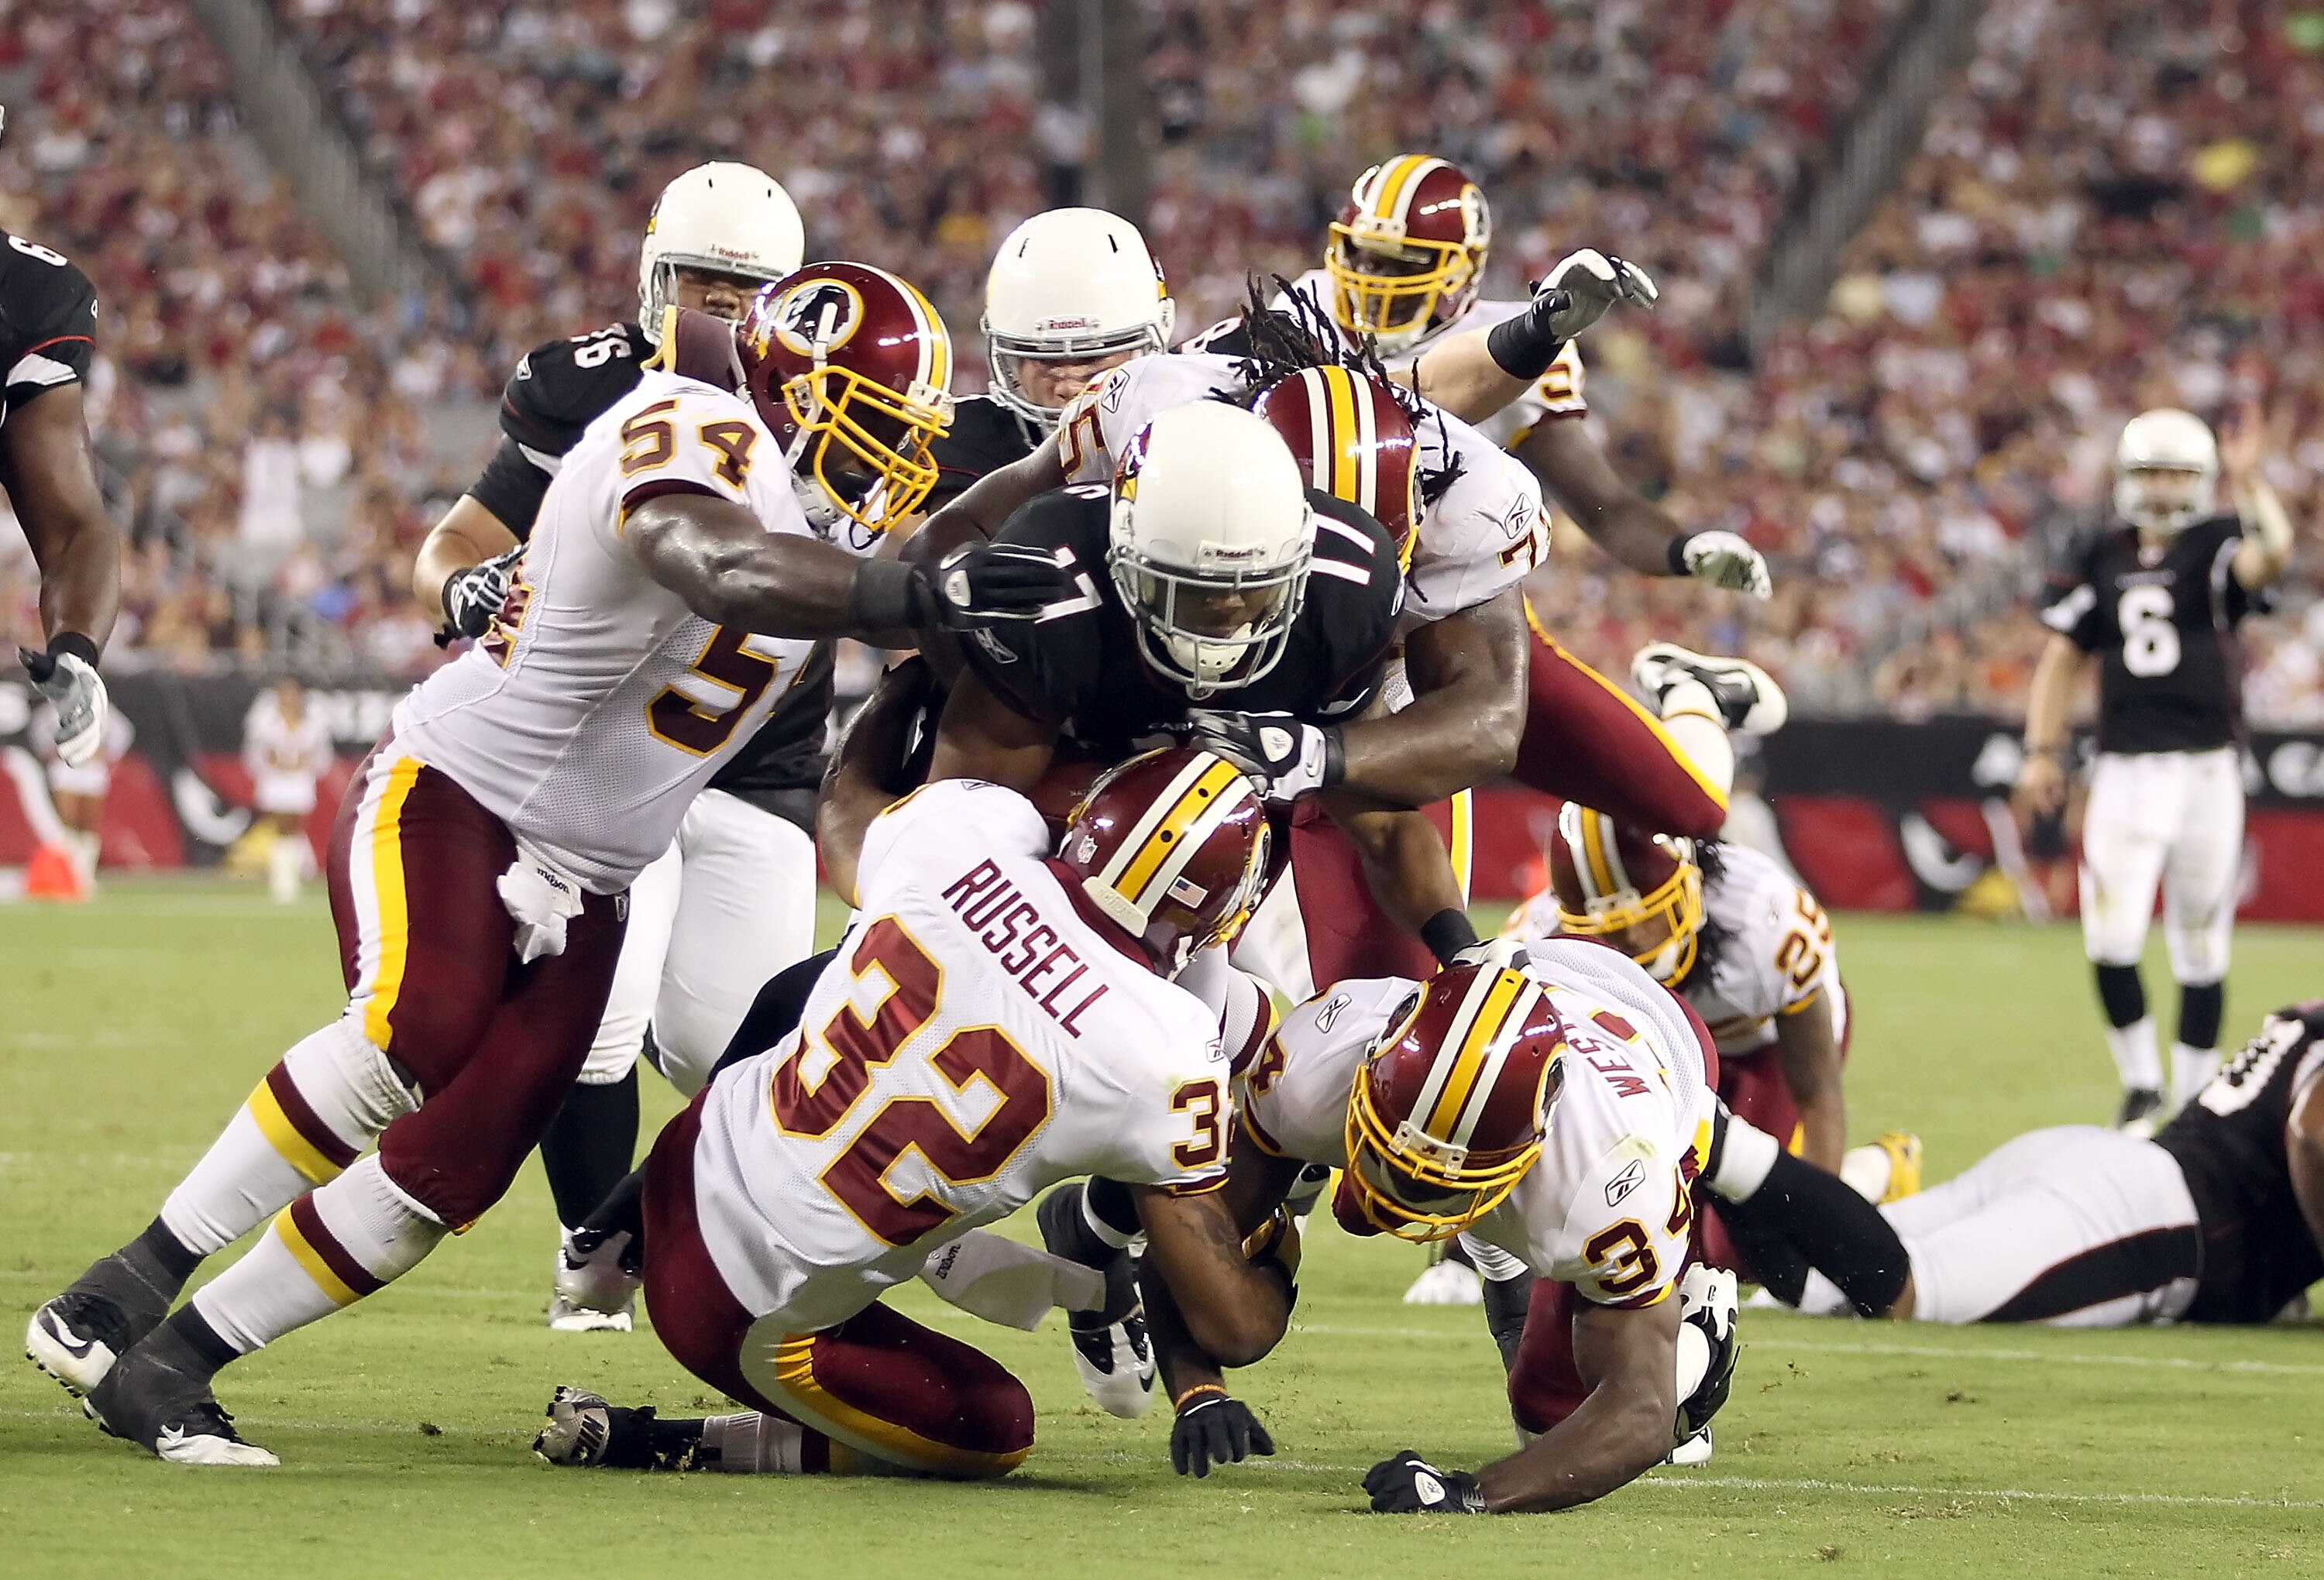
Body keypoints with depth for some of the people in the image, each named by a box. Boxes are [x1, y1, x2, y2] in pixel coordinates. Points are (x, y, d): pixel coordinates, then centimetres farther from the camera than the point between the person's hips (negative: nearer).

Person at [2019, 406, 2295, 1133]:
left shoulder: (2219, 547, -1)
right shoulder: (2100, 559, 9)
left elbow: (2272, 554, -25)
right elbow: (2063, 658, 15)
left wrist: (2248, 484, -28)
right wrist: (2042, 750, 9)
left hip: (2206, 768, -2)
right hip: (2125, 768, 2)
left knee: (2201, 944, 6)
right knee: (2111, 936, -8)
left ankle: (2195, 1094, 19)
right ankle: (2141, 1086, 10)